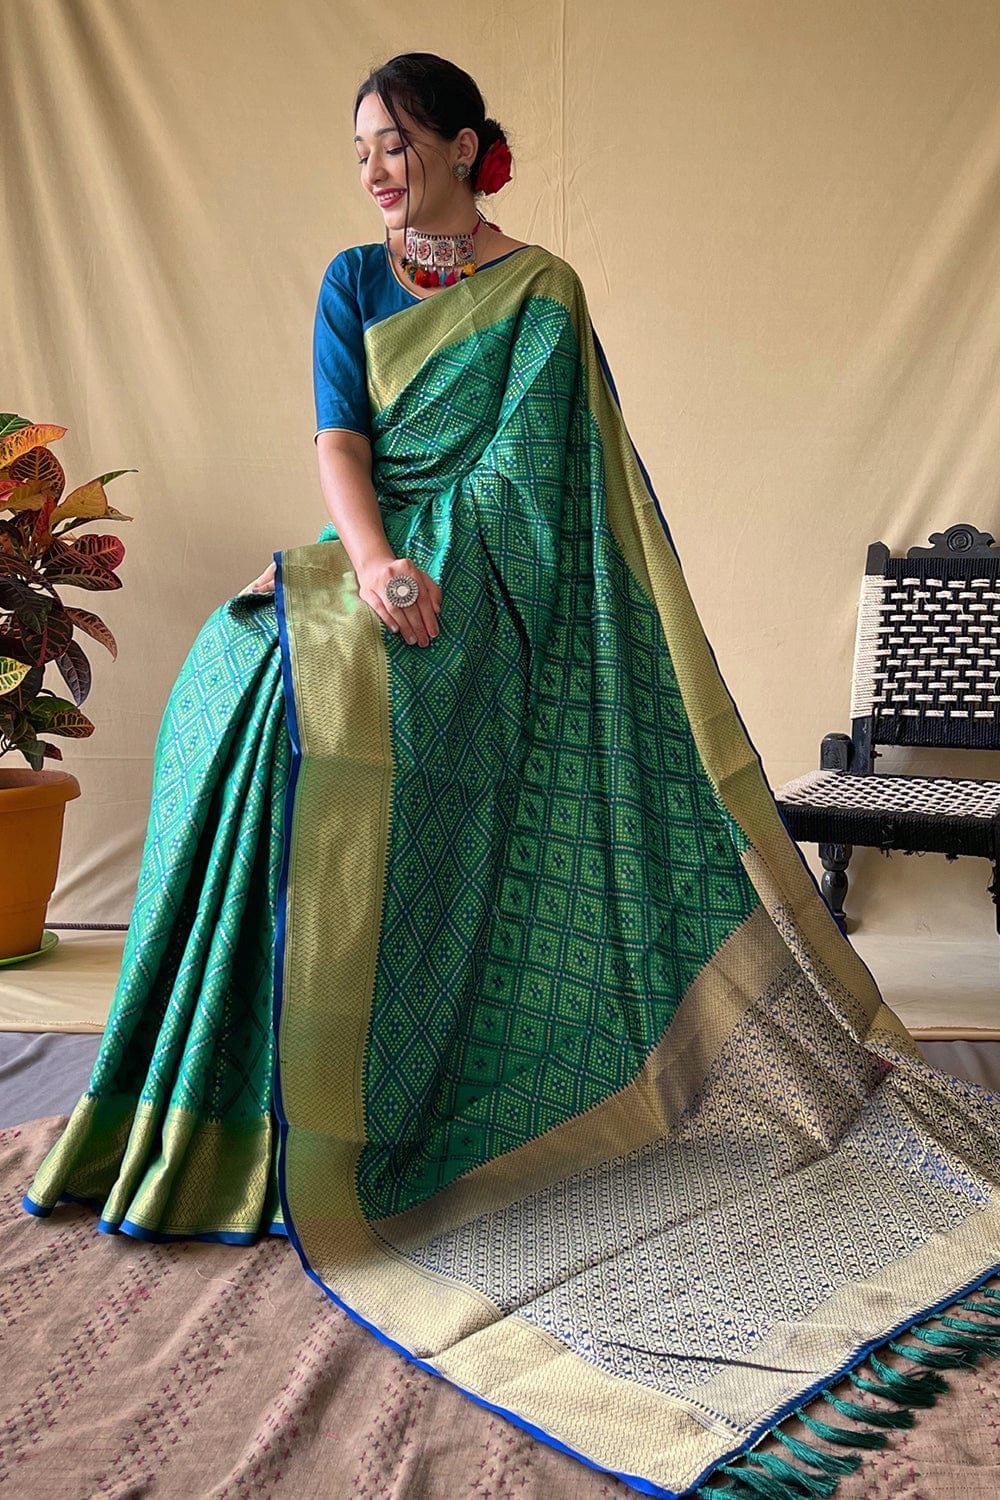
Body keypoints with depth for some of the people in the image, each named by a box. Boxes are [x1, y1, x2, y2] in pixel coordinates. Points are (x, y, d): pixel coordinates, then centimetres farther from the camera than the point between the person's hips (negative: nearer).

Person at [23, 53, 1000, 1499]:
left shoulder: (540, 288, 6)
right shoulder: (351, 282, 18)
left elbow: (518, 459, -5)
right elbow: (338, 436, 3)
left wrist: (415, 569, -17)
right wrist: (371, 561, -16)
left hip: (482, 581, -5)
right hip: (378, 562, 5)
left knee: (313, 691, -26)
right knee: (238, 673, -18)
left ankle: (337, 1135, -16)